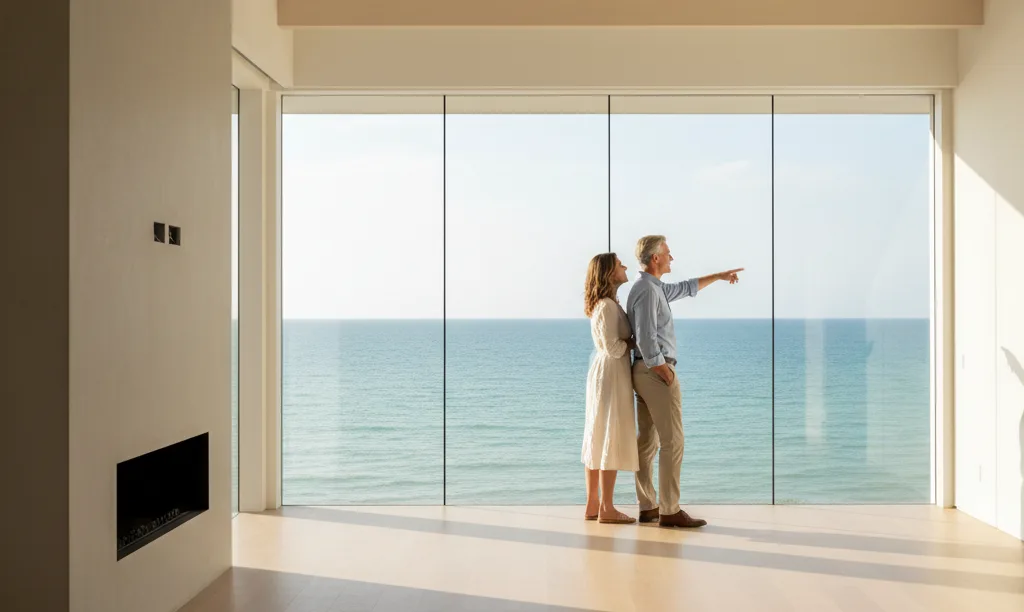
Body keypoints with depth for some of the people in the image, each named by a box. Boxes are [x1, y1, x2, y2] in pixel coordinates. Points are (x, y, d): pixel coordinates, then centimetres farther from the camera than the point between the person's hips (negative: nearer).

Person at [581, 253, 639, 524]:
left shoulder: (606, 304, 14)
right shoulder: (607, 306, -17)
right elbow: (613, 348, -21)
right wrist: (635, 341, -5)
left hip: (605, 374, 10)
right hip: (611, 375, -10)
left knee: (598, 439, 10)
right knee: (612, 440, -4)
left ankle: (593, 505, 15)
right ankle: (606, 509, 1)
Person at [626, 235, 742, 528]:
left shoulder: (654, 288, 16)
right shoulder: (647, 290, -16)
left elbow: (686, 288, 32)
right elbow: (647, 339, -23)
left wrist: (719, 276, 38)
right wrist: (664, 372, -17)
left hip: (645, 372, 11)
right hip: (656, 371, -11)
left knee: (647, 441, 10)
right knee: (672, 441, -8)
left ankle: (648, 507, 15)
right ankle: (669, 511, -5)